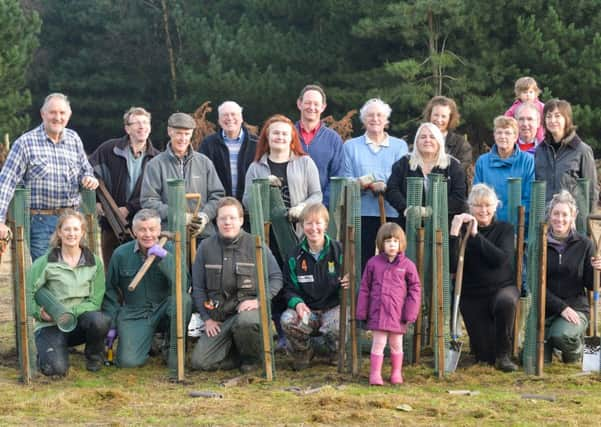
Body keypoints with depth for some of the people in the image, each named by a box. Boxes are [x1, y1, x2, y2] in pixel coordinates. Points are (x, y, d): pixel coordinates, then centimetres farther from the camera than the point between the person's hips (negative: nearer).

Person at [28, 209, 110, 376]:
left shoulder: (94, 262, 1)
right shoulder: (44, 263, -3)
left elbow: (95, 301, -4)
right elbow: (28, 295, -3)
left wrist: (69, 312, -19)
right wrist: (39, 312, -21)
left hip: (80, 321, 2)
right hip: (50, 325, -2)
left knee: (99, 320, -34)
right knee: (56, 369, -28)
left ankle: (94, 356, -1)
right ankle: (47, 350, 11)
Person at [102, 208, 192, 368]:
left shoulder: (169, 250, -6)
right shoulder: (121, 254, -2)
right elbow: (110, 291, 9)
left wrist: (164, 258, -27)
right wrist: (111, 325, 5)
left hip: (164, 311, 0)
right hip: (134, 315, 0)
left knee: (183, 299, -33)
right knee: (128, 361, -21)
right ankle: (148, 341, 16)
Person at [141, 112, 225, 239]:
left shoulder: (204, 162, 14)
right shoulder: (156, 165, 5)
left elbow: (217, 195, 13)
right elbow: (148, 201, -3)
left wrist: (205, 215, -7)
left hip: (203, 234, 2)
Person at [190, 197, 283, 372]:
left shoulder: (255, 244, -1)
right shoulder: (206, 247, 5)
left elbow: (276, 277, 0)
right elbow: (198, 287, 9)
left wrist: (259, 300, -15)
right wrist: (207, 318, 1)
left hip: (248, 307, -2)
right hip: (218, 315, 3)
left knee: (245, 321, -40)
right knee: (199, 361, -15)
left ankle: (252, 356, -6)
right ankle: (240, 354, 13)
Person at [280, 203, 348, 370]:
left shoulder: (338, 250, 0)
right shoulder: (295, 256, 5)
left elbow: (351, 279, 4)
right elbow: (289, 288, 5)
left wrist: (348, 284, -22)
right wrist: (296, 302, -18)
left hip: (334, 308, -1)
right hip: (306, 309, 1)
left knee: (338, 329, -36)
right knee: (287, 320, -33)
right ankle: (303, 352, 0)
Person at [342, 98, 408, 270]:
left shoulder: (400, 146, 15)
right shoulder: (351, 146, 15)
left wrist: (384, 187, -18)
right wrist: (360, 185, -16)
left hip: (391, 213, 0)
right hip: (362, 214, 0)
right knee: (363, 261, -7)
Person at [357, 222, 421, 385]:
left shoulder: (407, 265, 0)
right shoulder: (373, 263, 2)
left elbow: (415, 289, 3)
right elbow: (364, 288, 7)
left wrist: (410, 313, -3)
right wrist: (362, 311, 4)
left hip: (397, 314, 0)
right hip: (377, 312, 0)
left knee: (396, 344, 11)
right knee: (378, 343, -2)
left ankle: (396, 373, 23)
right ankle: (375, 374, 3)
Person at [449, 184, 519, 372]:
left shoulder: (505, 229, 1)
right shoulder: (462, 230, -2)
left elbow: (501, 259, -18)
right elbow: (451, 267, -14)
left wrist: (476, 235, -20)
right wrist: (454, 234, -24)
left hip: (503, 288, 0)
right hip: (472, 296, 0)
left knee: (506, 301, -38)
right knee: (485, 355, -8)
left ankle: (504, 355, -17)